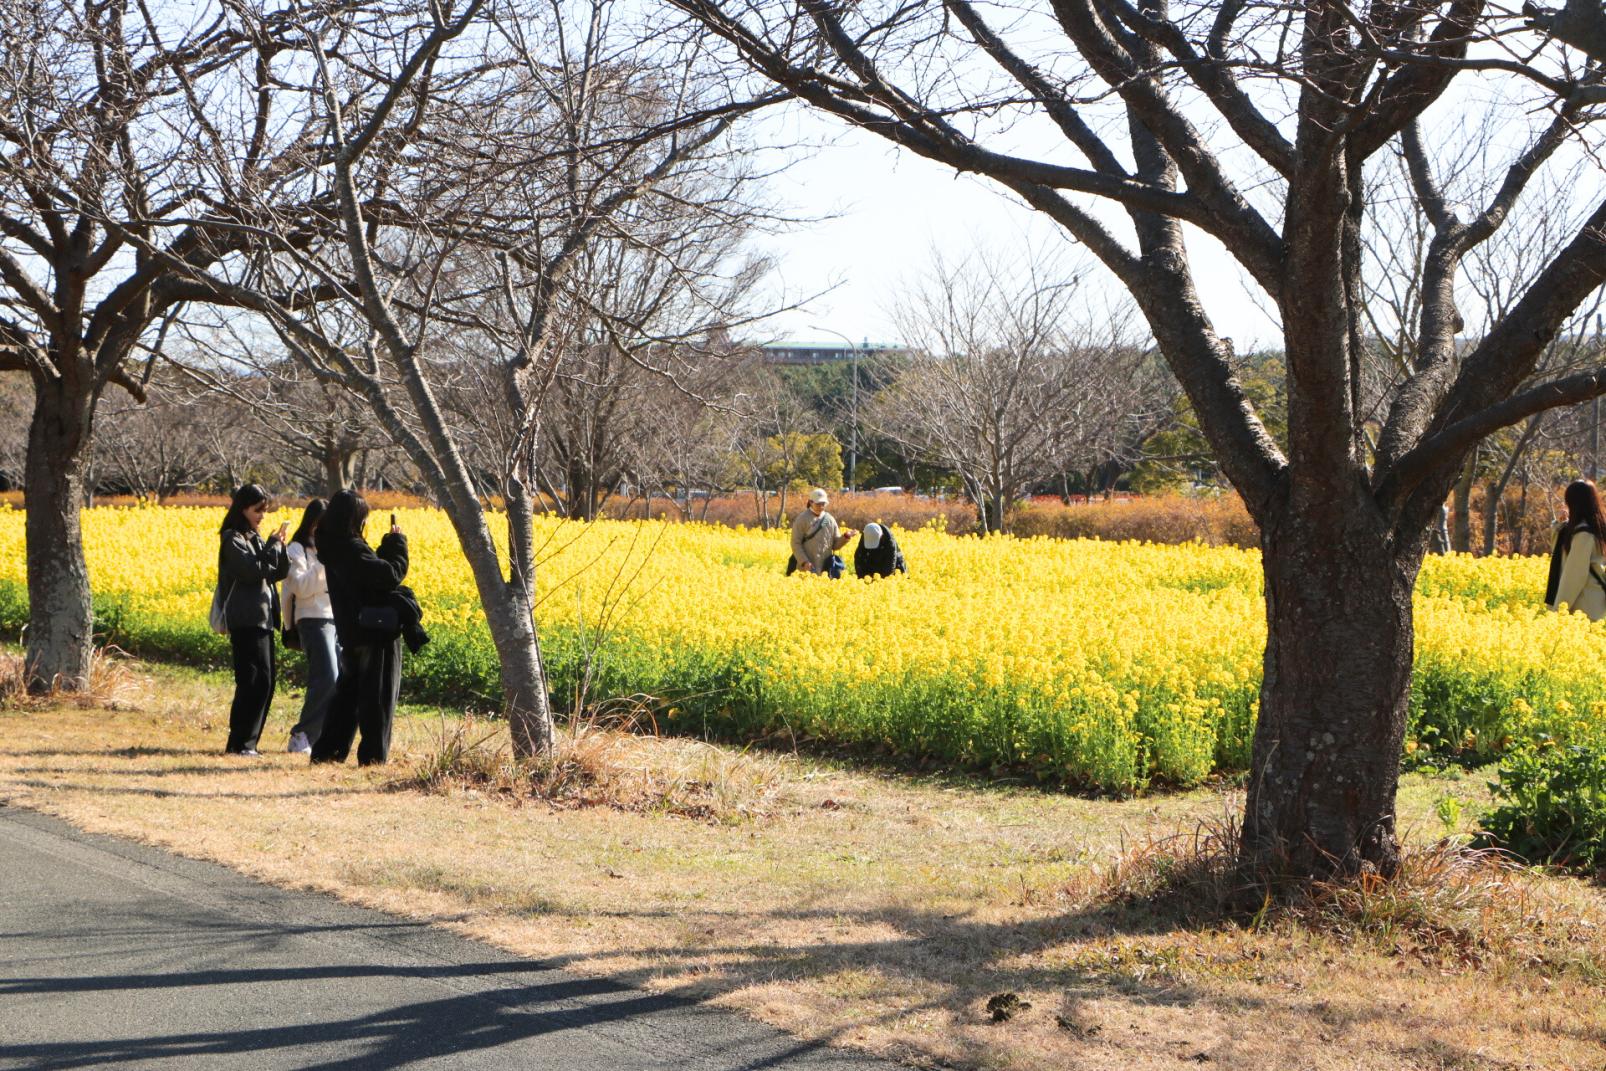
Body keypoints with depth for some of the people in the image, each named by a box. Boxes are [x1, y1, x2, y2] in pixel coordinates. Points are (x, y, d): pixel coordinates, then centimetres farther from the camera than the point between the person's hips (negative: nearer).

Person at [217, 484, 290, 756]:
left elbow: (280, 572, 14)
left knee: (264, 683, 8)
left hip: (264, 619, 9)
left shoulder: (255, 538, 19)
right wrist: (274, 545, -10)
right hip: (247, 620, -9)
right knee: (255, 681, -12)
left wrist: (280, 547, -2)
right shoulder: (233, 539, -6)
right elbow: (253, 570, -18)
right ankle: (240, 742, -9)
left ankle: (246, 741, 12)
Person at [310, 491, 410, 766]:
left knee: (347, 692, 17)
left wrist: (388, 546, 6)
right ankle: (373, 755, 4)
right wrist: (397, 544, -10)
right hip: (376, 632, -9)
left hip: (351, 632, 9)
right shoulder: (352, 549, -20)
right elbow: (392, 575, -23)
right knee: (378, 697, 0)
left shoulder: (333, 548, 8)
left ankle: (326, 751, 19)